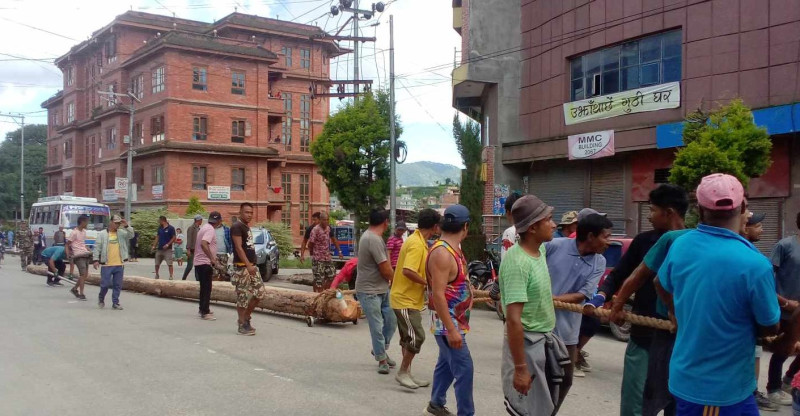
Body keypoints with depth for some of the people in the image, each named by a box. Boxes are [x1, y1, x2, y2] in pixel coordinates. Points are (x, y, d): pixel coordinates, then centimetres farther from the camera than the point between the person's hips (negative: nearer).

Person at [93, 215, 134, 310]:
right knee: (105, 284, -1)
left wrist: (126, 226, -17)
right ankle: (101, 298, 26)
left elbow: (131, 235, -5)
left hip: (119, 265, 3)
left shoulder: (122, 233, 9)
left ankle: (115, 303, 15)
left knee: (118, 285, 6)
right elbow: (97, 248, 0)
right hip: (106, 265, -3)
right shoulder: (102, 234, 2)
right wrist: (96, 260, -8)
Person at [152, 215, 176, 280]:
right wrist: (154, 246, 9)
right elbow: (157, 237, 16)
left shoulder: (171, 228, -6)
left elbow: (174, 238, -7)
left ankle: (171, 276, -8)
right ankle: (156, 275, 26)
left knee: (169, 264, -11)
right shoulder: (160, 228, 12)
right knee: (157, 263, 10)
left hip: (167, 249, -6)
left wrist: (167, 244, -16)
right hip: (159, 249, 6)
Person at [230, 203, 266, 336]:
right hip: (242, 267, -9)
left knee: (260, 293, 8)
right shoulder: (237, 227, -11)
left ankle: (246, 318, 20)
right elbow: (238, 247, -20)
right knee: (242, 296, -4)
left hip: (252, 266, 9)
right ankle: (242, 326, 2)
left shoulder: (247, 228, 18)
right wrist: (248, 265, -26)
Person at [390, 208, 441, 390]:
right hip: (406, 300, -11)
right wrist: (428, 283, -21)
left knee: (409, 338, 15)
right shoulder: (417, 244, -20)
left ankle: (406, 373, 22)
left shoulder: (418, 241, 11)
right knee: (416, 337, -10)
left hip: (408, 299, 11)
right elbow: (407, 271, -30)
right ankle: (402, 373, 1)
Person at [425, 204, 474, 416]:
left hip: (455, 321, 10)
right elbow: (438, 295, -28)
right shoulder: (442, 253, -24)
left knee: (447, 364, 21)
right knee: (464, 368, -7)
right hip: (448, 324, -10)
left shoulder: (453, 249, 8)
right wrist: (451, 329, -28)